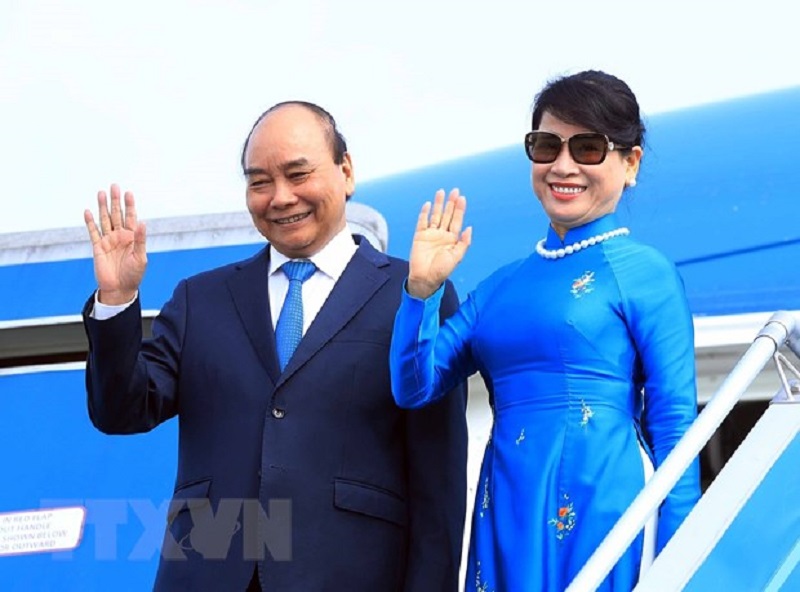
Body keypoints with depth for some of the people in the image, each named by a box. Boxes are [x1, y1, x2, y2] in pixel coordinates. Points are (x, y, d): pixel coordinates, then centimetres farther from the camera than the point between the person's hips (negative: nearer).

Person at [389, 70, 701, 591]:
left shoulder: (645, 273, -2)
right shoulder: (503, 286, 15)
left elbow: (674, 425, -6)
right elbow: (415, 387, 11)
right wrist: (422, 288, -2)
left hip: (599, 511, -5)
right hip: (507, 517, 5)